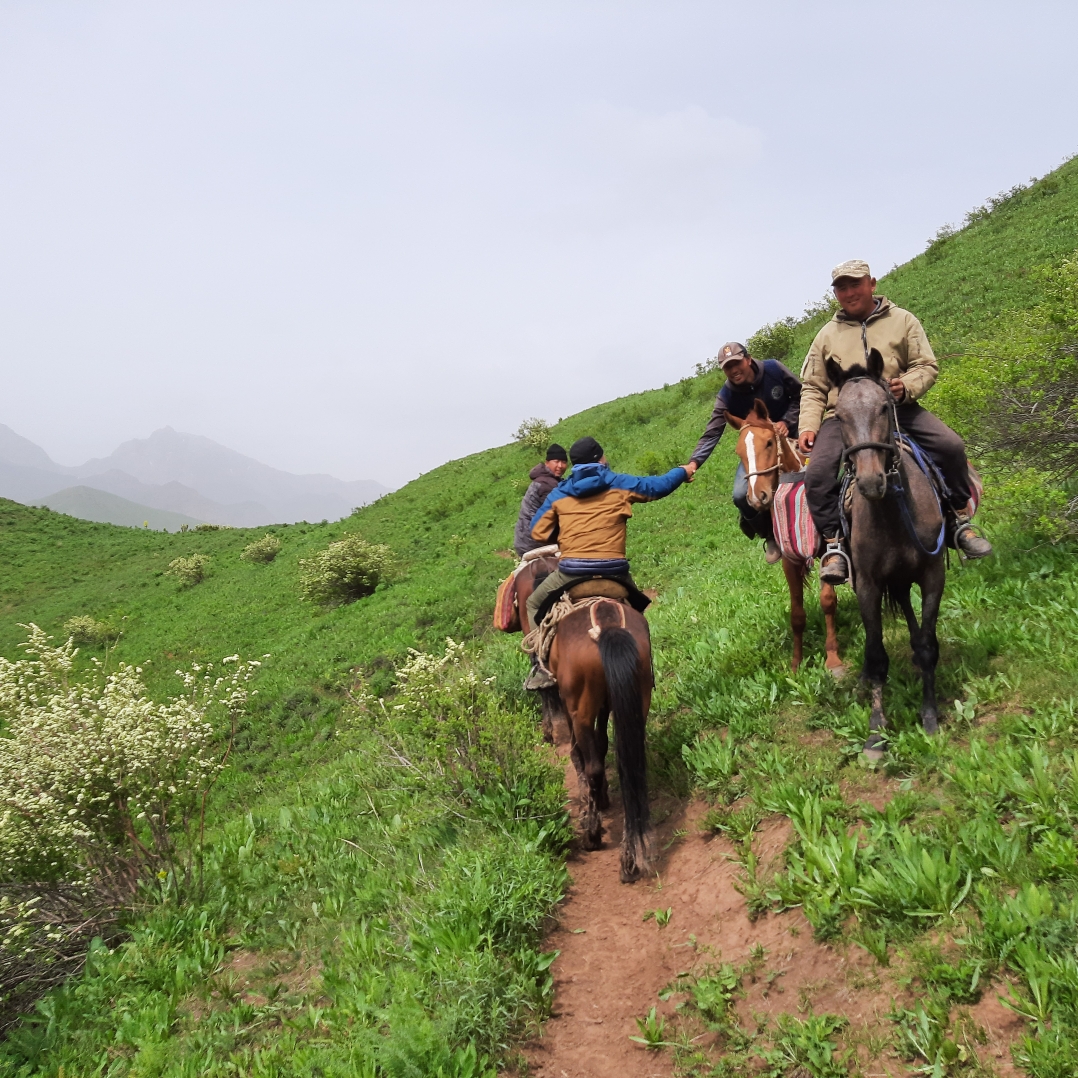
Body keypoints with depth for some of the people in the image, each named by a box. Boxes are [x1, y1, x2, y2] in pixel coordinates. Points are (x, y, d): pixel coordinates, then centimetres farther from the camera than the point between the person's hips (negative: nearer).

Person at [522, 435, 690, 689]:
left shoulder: (558, 494, 12)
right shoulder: (620, 484, 10)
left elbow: (537, 531, 16)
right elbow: (660, 485, 19)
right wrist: (682, 471, 39)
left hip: (571, 571, -1)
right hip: (614, 570, 1)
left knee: (534, 605, 22)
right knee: (636, 607, 30)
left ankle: (544, 666, 6)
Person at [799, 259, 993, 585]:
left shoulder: (902, 321, 10)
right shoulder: (828, 335, 14)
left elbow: (927, 366, 6)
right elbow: (812, 388, 12)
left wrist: (907, 387, -17)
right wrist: (808, 426, -4)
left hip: (898, 409, 0)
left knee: (951, 446, -19)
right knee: (818, 473, -26)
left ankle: (959, 522, -1)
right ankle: (833, 544, -14)